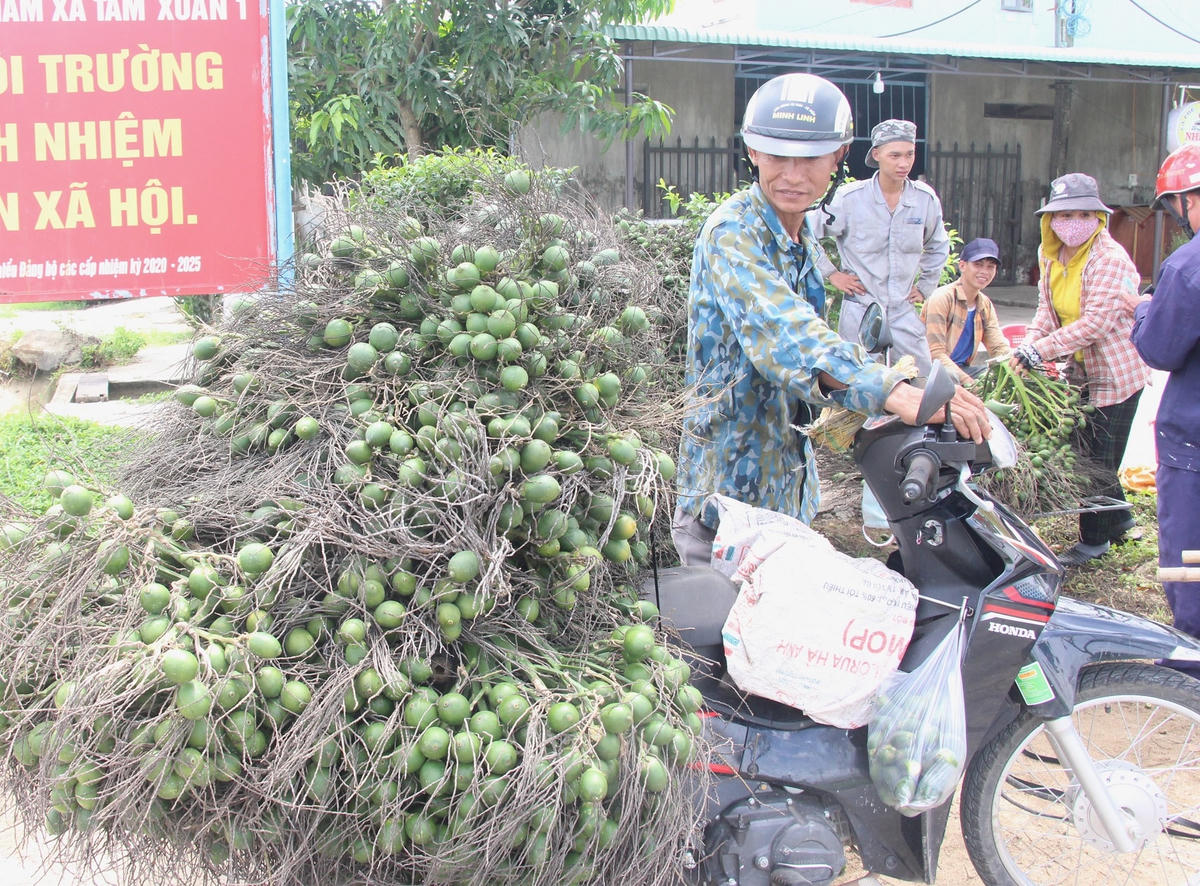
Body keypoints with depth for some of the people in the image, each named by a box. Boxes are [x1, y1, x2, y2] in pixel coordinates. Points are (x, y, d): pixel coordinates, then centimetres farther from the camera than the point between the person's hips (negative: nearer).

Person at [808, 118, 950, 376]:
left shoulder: (926, 198, 3)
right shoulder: (850, 198, -9)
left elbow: (938, 246, 23)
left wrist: (924, 286, 17)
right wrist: (831, 273, -2)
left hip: (903, 311, 3)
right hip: (860, 310, -3)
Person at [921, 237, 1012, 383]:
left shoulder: (985, 305, 10)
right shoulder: (942, 298, -13)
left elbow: (1000, 348, 8)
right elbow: (935, 353, -20)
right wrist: (969, 383, -29)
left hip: (961, 369, 7)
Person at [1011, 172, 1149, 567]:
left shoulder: (1110, 259, -24)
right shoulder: (1050, 255, 2)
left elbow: (1096, 323, -29)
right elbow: (1047, 308, 2)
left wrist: (1042, 349, -32)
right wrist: (1028, 346, -15)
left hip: (1116, 373, -8)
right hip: (1081, 369, 8)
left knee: (1098, 459, -1)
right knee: (1083, 451, 18)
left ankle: (1094, 539, 14)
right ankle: (1119, 518, 38)